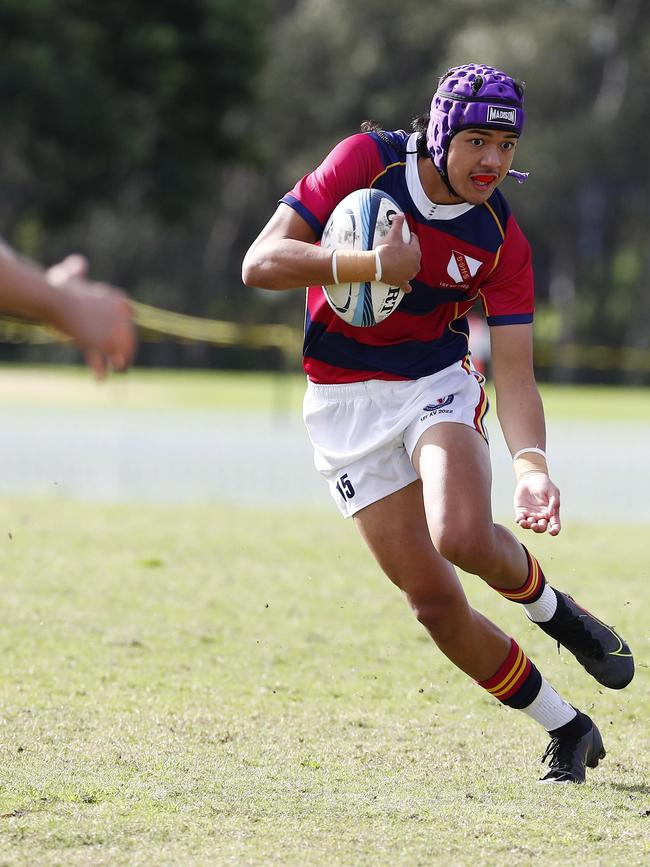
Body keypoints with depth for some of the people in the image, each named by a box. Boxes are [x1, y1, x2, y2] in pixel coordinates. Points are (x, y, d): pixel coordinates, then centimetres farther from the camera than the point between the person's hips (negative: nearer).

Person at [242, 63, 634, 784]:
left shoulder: (501, 241, -11)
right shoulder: (366, 162, -15)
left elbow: (514, 374, -12)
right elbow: (260, 263, -18)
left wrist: (531, 466, -31)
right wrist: (369, 264, -32)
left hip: (439, 384, 0)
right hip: (345, 404, 0)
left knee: (463, 537, -31)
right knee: (433, 598, -7)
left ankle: (550, 609, 2)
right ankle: (566, 730, 8)